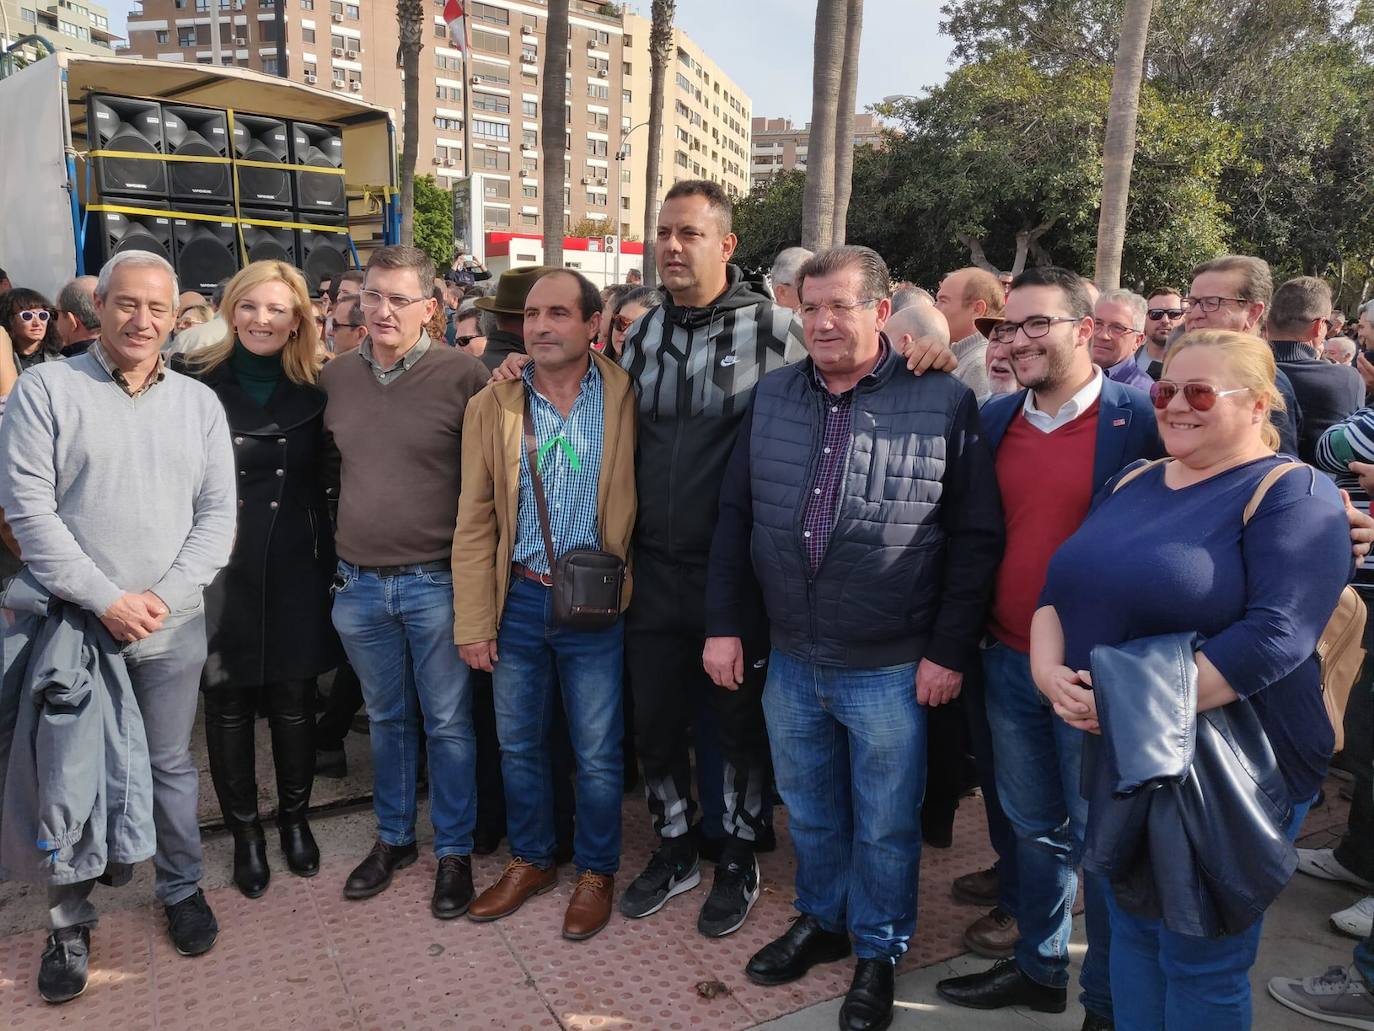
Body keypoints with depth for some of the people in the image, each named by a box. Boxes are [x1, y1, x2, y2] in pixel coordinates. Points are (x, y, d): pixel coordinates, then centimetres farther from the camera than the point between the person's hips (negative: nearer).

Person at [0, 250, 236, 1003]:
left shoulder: (199, 403, 5)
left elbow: (217, 515, 2)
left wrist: (162, 596, -10)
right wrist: (105, 600, -15)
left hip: (173, 627, 2)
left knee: (171, 766, 14)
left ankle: (182, 891, 34)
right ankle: (69, 921, 29)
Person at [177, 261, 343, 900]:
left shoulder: (315, 390, 2)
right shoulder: (196, 384, -3)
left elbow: (325, 478, 7)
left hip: (295, 569, 1)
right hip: (221, 570, -1)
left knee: (293, 701, 10)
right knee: (227, 704, 9)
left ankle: (295, 819, 32)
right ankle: (245, 832, 28)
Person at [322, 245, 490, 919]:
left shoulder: (463, 375, -9)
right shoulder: (335, 376, 5)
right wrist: (334, 557, 15)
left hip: (435, 580, -4)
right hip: (359, 582, 4)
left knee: (447, 723, 8)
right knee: (386, 718, 19)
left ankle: (454, 851, 25)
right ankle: (393, 838, 37)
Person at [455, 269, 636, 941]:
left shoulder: (625, 397, -5)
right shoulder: (492, 405, 0)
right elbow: (474, 518, 0)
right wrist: (473, 620, -2)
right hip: (517, 599, 2)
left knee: (597, 753, 9)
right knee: (518, 743, 16)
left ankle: (597, 872, 31)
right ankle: (530, 861, 38)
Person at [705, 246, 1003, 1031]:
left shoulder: (944, 402, -10)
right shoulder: (771, 396, 2)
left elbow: (977, 538, -8)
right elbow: (735, 517, 6)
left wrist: (950, 650, -10)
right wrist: (724, 624, 3)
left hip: (893, 668, -4)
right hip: (790, 659, 4)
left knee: (885, 826, 14)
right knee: (810, 812, 22)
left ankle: (880, 952, 37)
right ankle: (821, 920, 45)